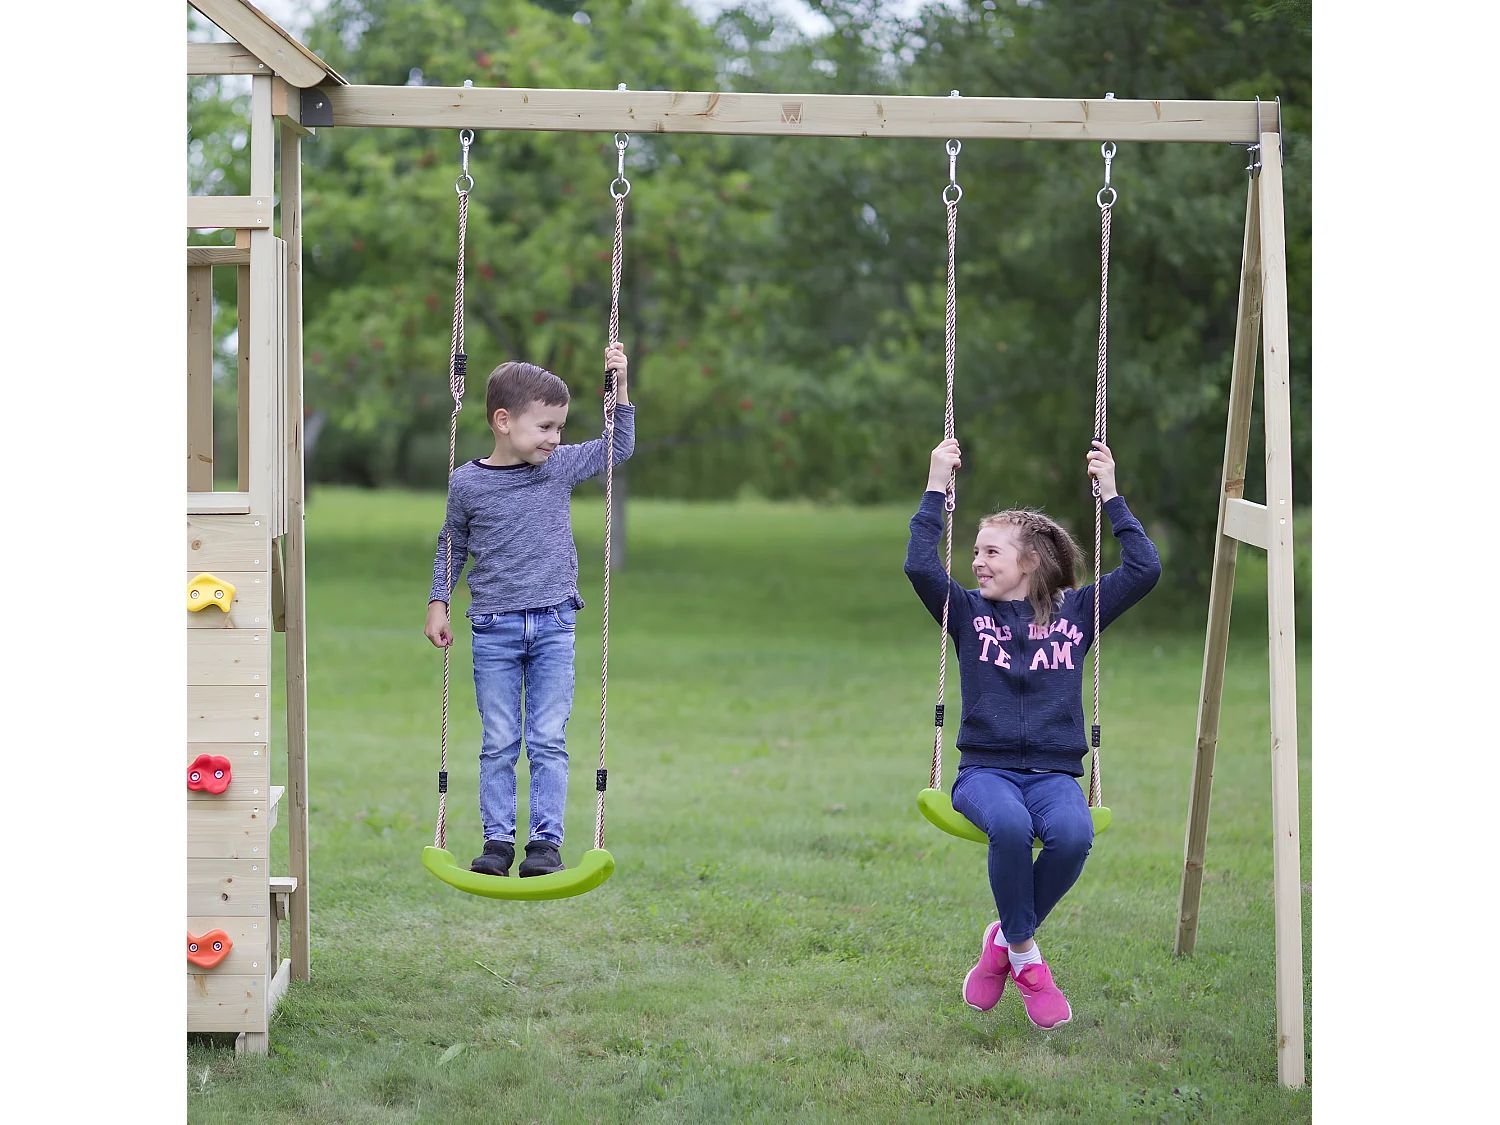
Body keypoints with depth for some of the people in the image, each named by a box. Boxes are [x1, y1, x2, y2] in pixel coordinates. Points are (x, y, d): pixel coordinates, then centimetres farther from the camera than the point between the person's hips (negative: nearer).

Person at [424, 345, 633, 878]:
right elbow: (451, 546, 11)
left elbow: (618, 447, 12)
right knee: (499, 744, 3)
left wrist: (618, 385, 3)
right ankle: (497, 840, 10)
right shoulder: (467, 483, -2)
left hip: (553, 626, 1)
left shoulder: (561, 467, 2)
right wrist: (438, 603, 6)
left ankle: (546, 840, 5)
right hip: (494, 629, -1)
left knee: (548, 741, 1)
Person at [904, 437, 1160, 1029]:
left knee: (1073, 833, -34)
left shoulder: (1076, 611, 12)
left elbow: (1144, 570, 1)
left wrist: (1110, 494, 1)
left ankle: (1006, 937, -6)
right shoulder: (969, 612, 10)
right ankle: (1024, 957, -13)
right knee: (1009, 824, -38)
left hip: (1053, 772, 1)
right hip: (985, 769, -1)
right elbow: (919, 565, -7)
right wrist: (936, 487, -6)